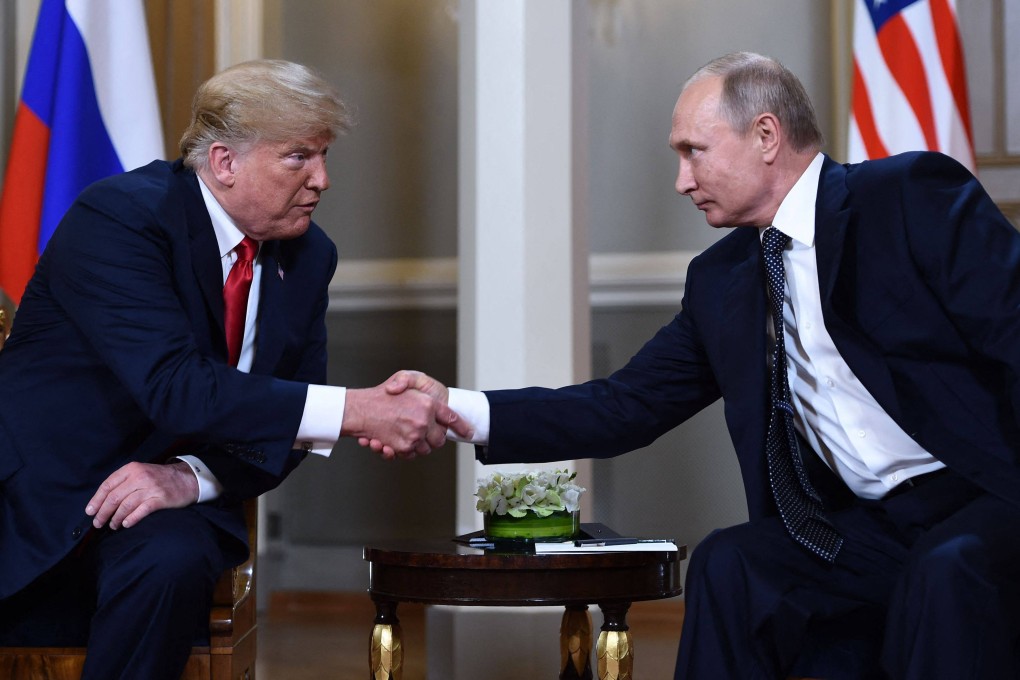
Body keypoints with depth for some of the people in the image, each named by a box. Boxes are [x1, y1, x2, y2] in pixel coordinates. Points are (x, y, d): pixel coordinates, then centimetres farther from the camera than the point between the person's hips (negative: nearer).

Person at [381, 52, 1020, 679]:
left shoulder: (914, 197, -7)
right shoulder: (721, 280, 12)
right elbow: (627, 407, 9)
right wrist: (456, 408, -1)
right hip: (870, 525, 6)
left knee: (946, 571, -35)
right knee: (726, 565, -17)